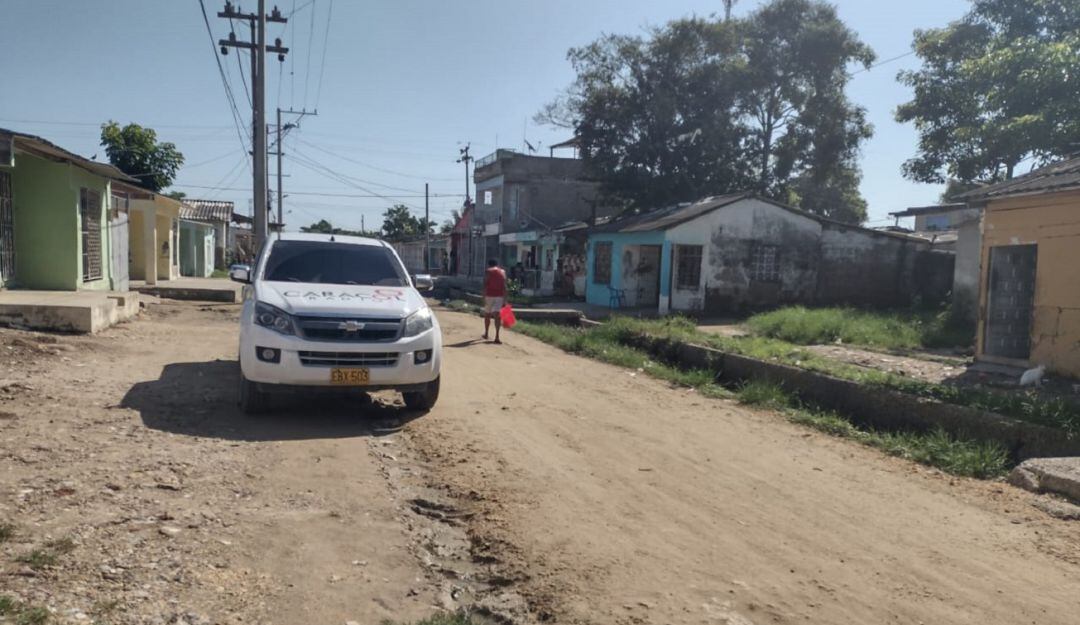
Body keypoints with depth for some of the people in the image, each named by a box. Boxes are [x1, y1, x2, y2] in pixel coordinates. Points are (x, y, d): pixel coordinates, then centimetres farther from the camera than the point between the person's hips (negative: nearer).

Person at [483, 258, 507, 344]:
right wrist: (505, 299, 3)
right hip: (499, 296, 1)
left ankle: (486, 333, 31)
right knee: (497, 315, -7)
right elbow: (504, 286, 1)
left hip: (489, 295, -1)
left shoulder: (488, 272, 1)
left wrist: (484, 297, -8)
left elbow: (485, 285, -8)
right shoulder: (502, 272, 8)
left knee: (487, 314, 17)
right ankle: (497, 337, -20)